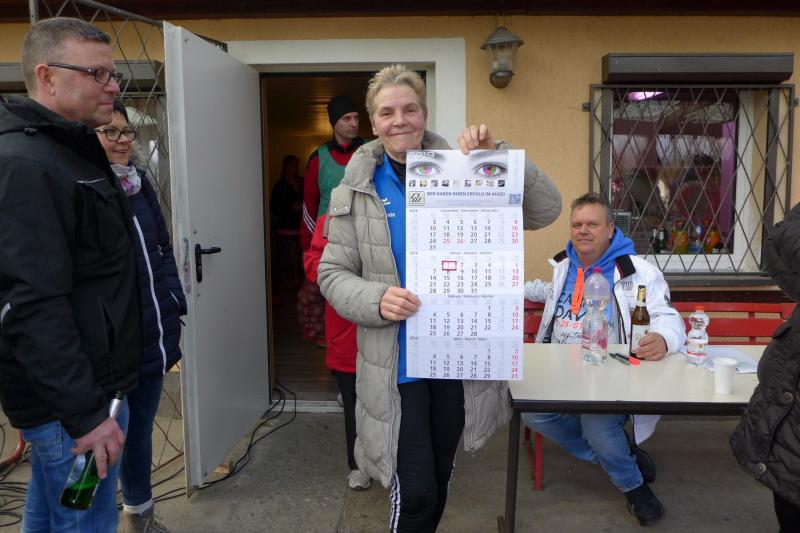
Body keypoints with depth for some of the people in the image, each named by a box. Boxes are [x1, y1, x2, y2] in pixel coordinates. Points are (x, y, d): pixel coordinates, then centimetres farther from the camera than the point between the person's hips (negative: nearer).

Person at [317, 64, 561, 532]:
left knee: (440, 479, 20)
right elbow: (333, 273, 0)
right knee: (414, 493, -3)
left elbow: (546, 211, -5)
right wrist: (377, 301, -20)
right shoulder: (355, 191, -2)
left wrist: (496, 156, -18)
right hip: (396, 362, -1)